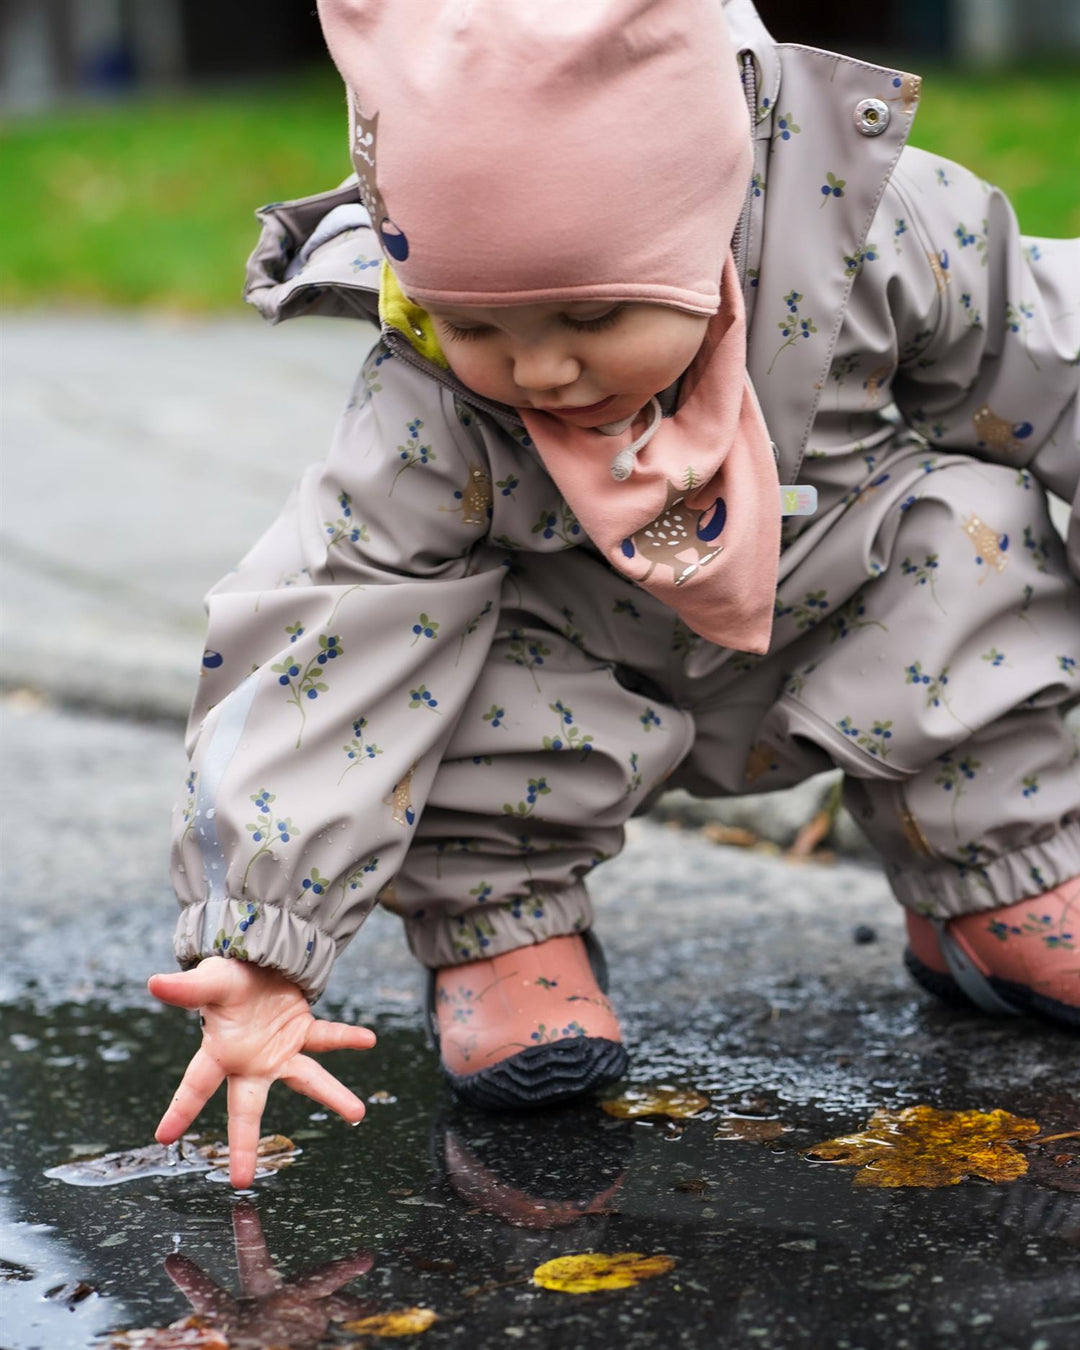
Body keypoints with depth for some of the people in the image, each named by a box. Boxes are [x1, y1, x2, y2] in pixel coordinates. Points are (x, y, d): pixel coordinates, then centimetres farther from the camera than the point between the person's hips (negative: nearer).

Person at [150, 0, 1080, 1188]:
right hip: (604, 699, -2)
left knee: (970, 520, -22)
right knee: (456, 645, -30)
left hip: (838, 670, 2)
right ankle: (499, 924, -3)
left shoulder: (863, 228, -31)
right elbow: (330, 648, -30)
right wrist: (258, 957, -35)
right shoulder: (427, 417, -31)